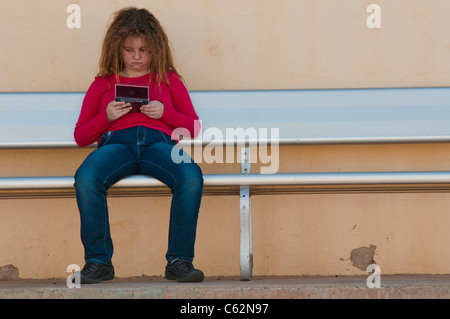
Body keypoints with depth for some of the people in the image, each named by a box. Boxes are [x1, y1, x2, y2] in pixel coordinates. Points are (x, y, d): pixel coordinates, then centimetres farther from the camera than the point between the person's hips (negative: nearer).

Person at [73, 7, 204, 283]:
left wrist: (165, 113, 1)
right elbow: (81, 137, 21)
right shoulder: (103, 84, 26)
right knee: (86, 178, -36)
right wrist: (106, 117, 2)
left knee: (191, 177, -36)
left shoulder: (168, 80, 26)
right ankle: (99, 261, -25)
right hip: (116, 142, 0)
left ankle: (179, 260, -27)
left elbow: (194, 128, 20)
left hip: (158, 141, 0)